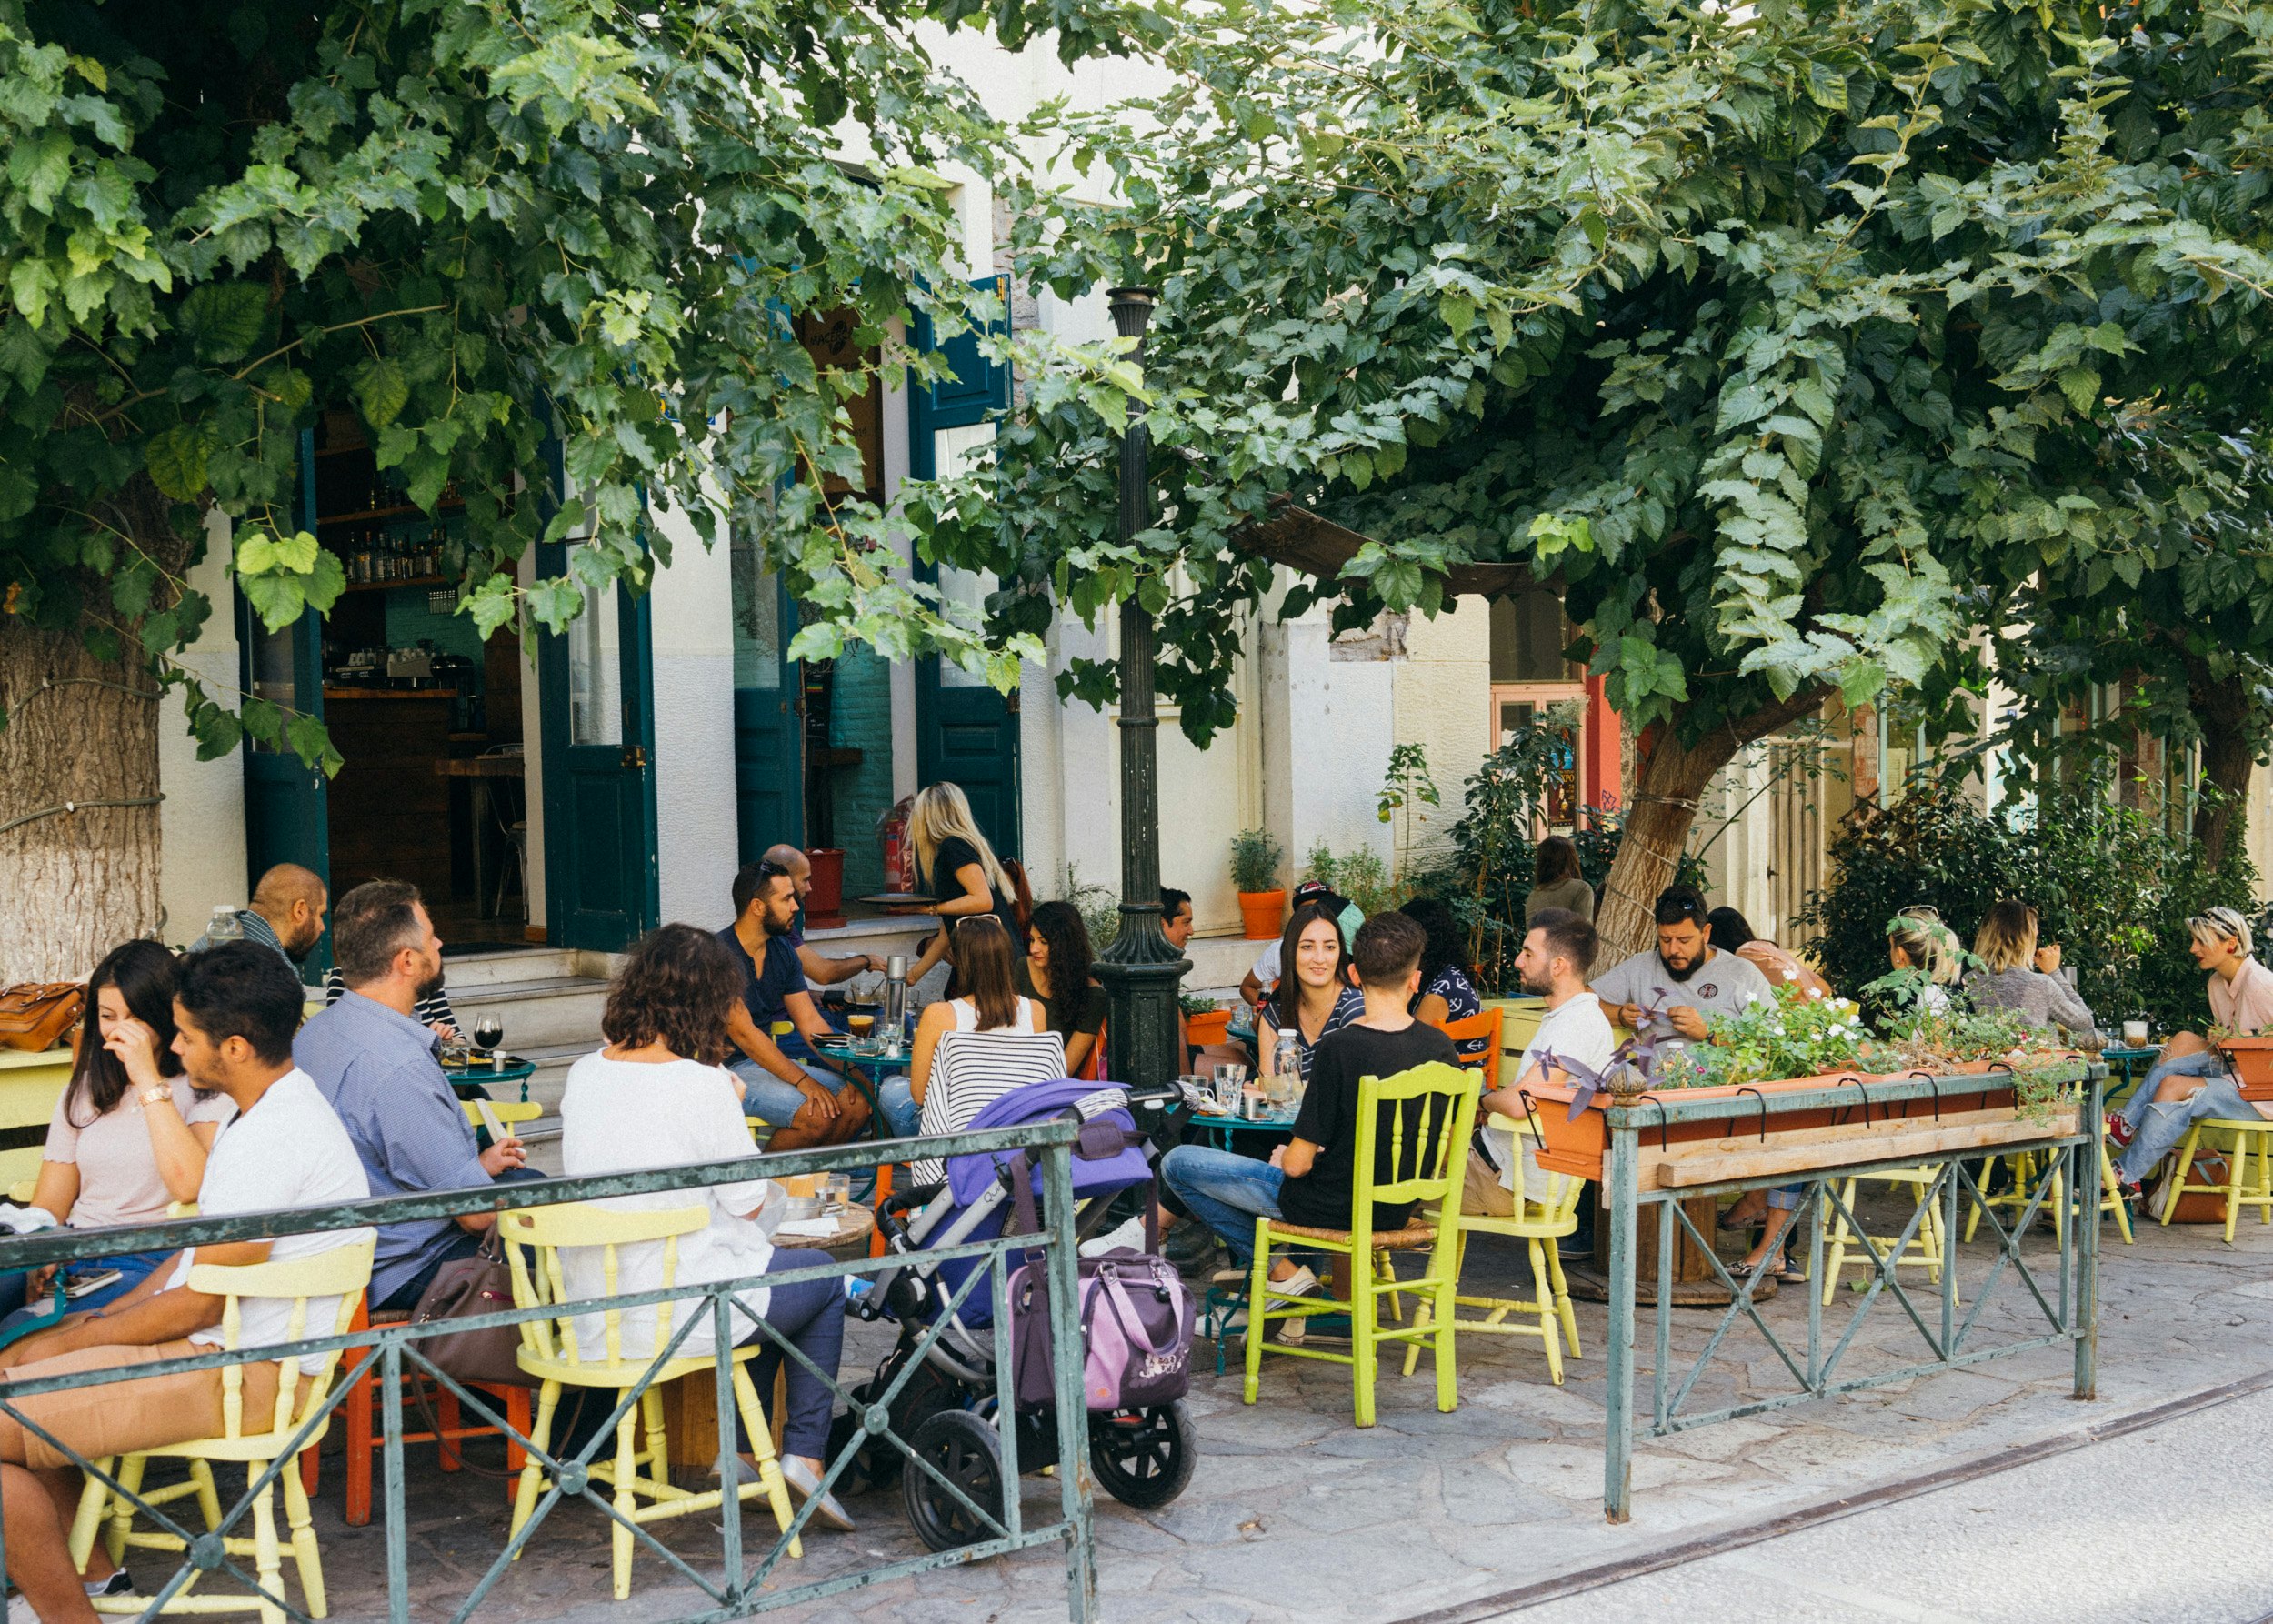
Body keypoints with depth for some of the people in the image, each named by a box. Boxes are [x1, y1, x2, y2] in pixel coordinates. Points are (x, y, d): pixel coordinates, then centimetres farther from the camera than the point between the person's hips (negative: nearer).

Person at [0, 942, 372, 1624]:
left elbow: (198, 1305, -20)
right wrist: (102, 1317, 10)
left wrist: (70, 1341, -8)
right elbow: (199, 1251, 19)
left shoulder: (272, 1141, -24)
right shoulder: (271, 1110, 11)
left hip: (242, 1374, -11)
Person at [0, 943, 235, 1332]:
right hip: (73, 1254, 6)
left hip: (152, 1262, -6)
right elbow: (50, 1204, 16)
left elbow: (190, 1186, -18)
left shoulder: (207, 1090, 1)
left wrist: (148, 1080, -13)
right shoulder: (84, 1092, 21)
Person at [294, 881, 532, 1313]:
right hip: (400, 1275, -10)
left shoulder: (315, 1031, 2)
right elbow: (477, 1214, -24)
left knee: (529, 1182, 21)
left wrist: (477, 1165, 15)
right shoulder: (401, 1067, -29)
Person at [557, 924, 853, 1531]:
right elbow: (749, 1202, -10)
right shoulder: (703, 1084, -18)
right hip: (678, 1312, -7)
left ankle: (743, 1448, 29)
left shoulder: (585, 1073, 1)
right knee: (823, 1281, 20)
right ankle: (805, 1455, 17)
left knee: (765, 1275, 31)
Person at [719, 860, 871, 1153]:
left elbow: (810, 1022, 8)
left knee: (857, 1104, -9)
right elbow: (743, 1033, -22)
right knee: (816, 1117, -26)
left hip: (770, 1059, 8)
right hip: (729, 1070, -8)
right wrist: (803, 1081, -26)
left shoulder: (782, 950, 8)